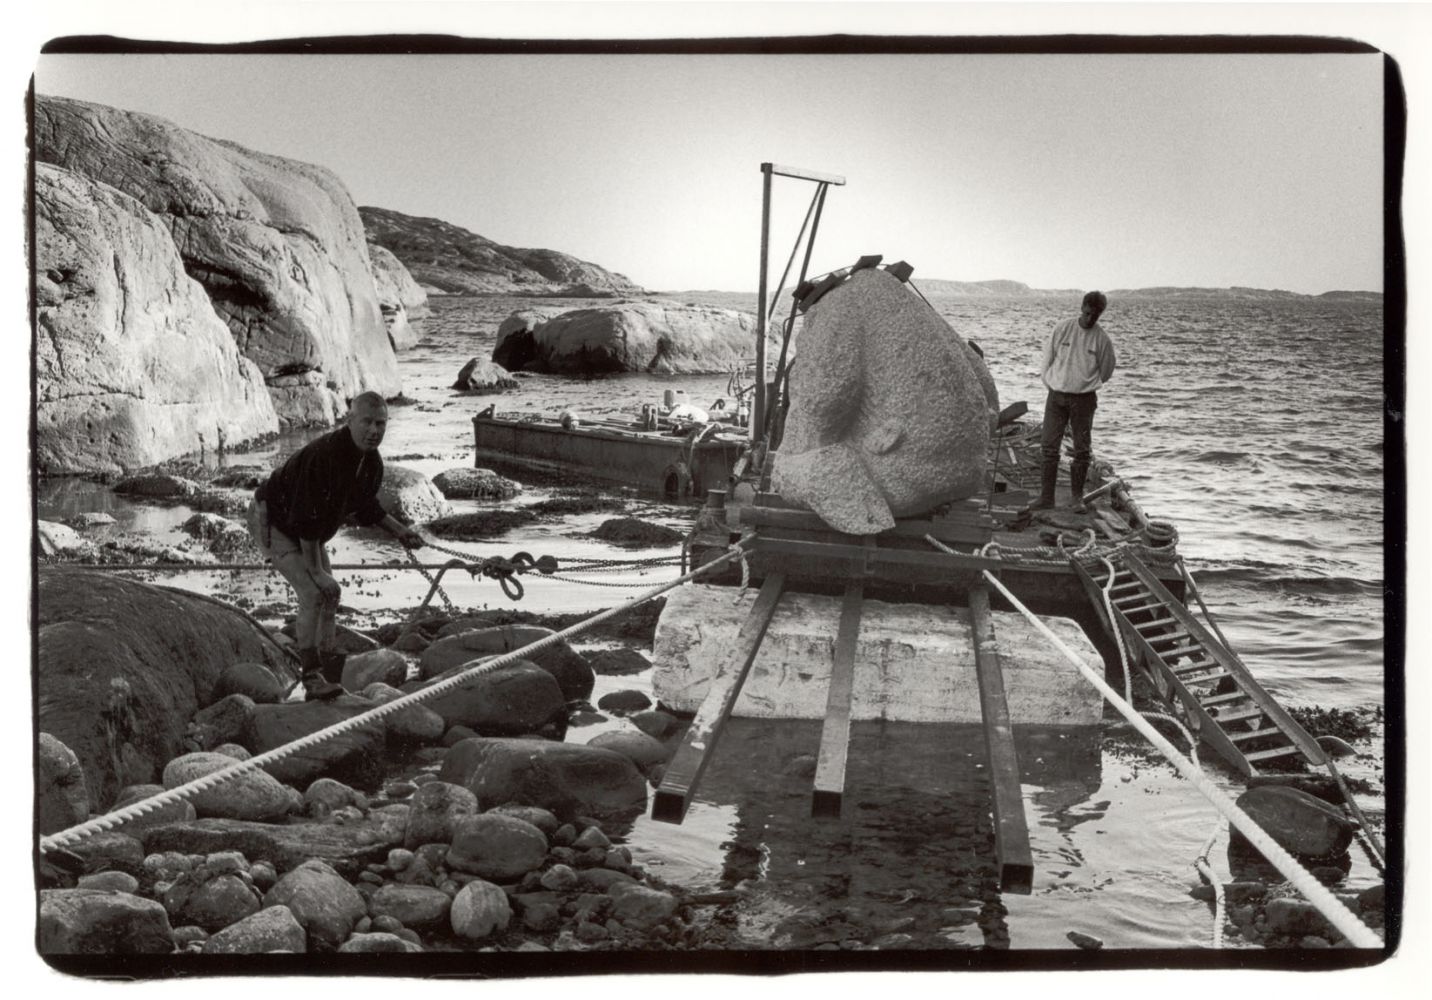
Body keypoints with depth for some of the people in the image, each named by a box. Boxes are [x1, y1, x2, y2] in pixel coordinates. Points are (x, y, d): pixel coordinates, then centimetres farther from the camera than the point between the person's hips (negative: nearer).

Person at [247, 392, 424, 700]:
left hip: (309, 531, 9)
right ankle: (312, 678, -17)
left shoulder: (372, 462, -8)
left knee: (330, 594, 8)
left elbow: (366, 506, 12)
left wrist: (400, 530, -1)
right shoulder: (323, 454, -35)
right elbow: (306, 519, -33)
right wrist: (317, 572, -28)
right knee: (313, 593, -21)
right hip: (273, 521, -9)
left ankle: (326, 672, 18)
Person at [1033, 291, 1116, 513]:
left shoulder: (1102, 340, -3)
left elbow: (1105, 372, 10)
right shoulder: (1062, 329, -2)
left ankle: (1078, 498, 13)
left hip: (1084, 400, -1)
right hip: (1056, 396, 1)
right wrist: (1053, 387, 7)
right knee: (1048, 447, -1)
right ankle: (1046, 497, 4)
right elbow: (1046, 360, 6)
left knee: (1082, 451, 2)